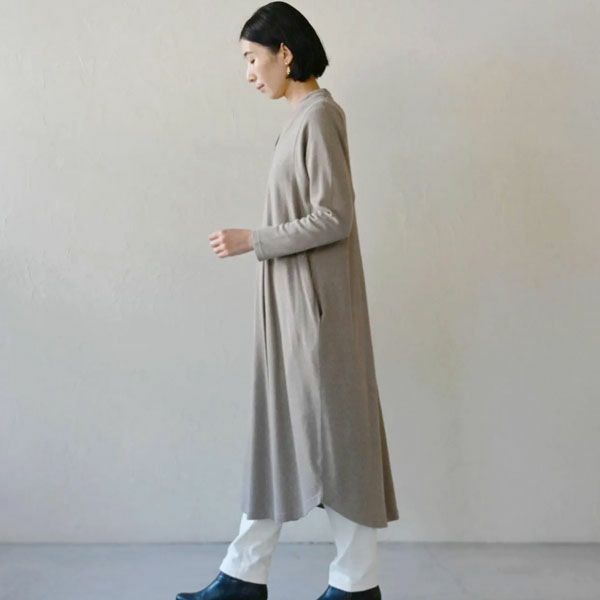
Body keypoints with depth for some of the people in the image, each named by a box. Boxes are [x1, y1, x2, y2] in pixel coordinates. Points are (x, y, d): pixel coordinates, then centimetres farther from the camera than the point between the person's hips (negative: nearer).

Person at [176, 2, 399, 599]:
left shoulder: (319, 115, -13)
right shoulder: (302, 117, 14)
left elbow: (333, 219, -18)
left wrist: (251, 240, -15)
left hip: (313, 304, -9)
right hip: (289, 304, 9)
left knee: (331, 432, -1)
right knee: (277, 432, 10)